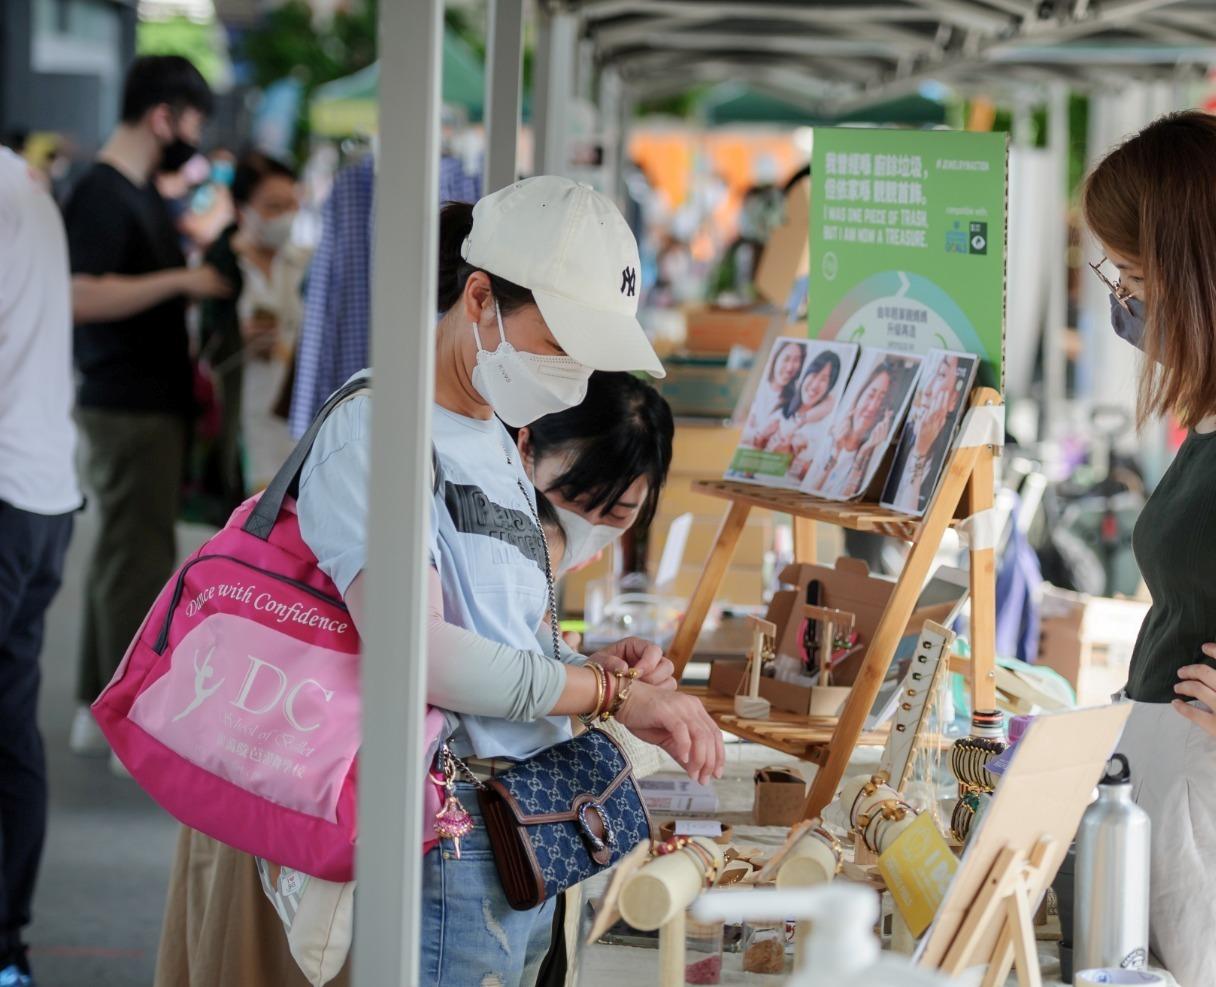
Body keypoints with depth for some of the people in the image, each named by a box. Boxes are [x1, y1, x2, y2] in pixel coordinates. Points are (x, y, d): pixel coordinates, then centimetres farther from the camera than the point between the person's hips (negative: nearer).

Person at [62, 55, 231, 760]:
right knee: (138, 561, -6)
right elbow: (82, 297, -27)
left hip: (154, 402, 10)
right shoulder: (102, 194, -16)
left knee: (125, 555, 14)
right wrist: (181, 280, -25)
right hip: (128, 408, -10)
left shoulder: (142, 191, 15)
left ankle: (99, 711, 22)